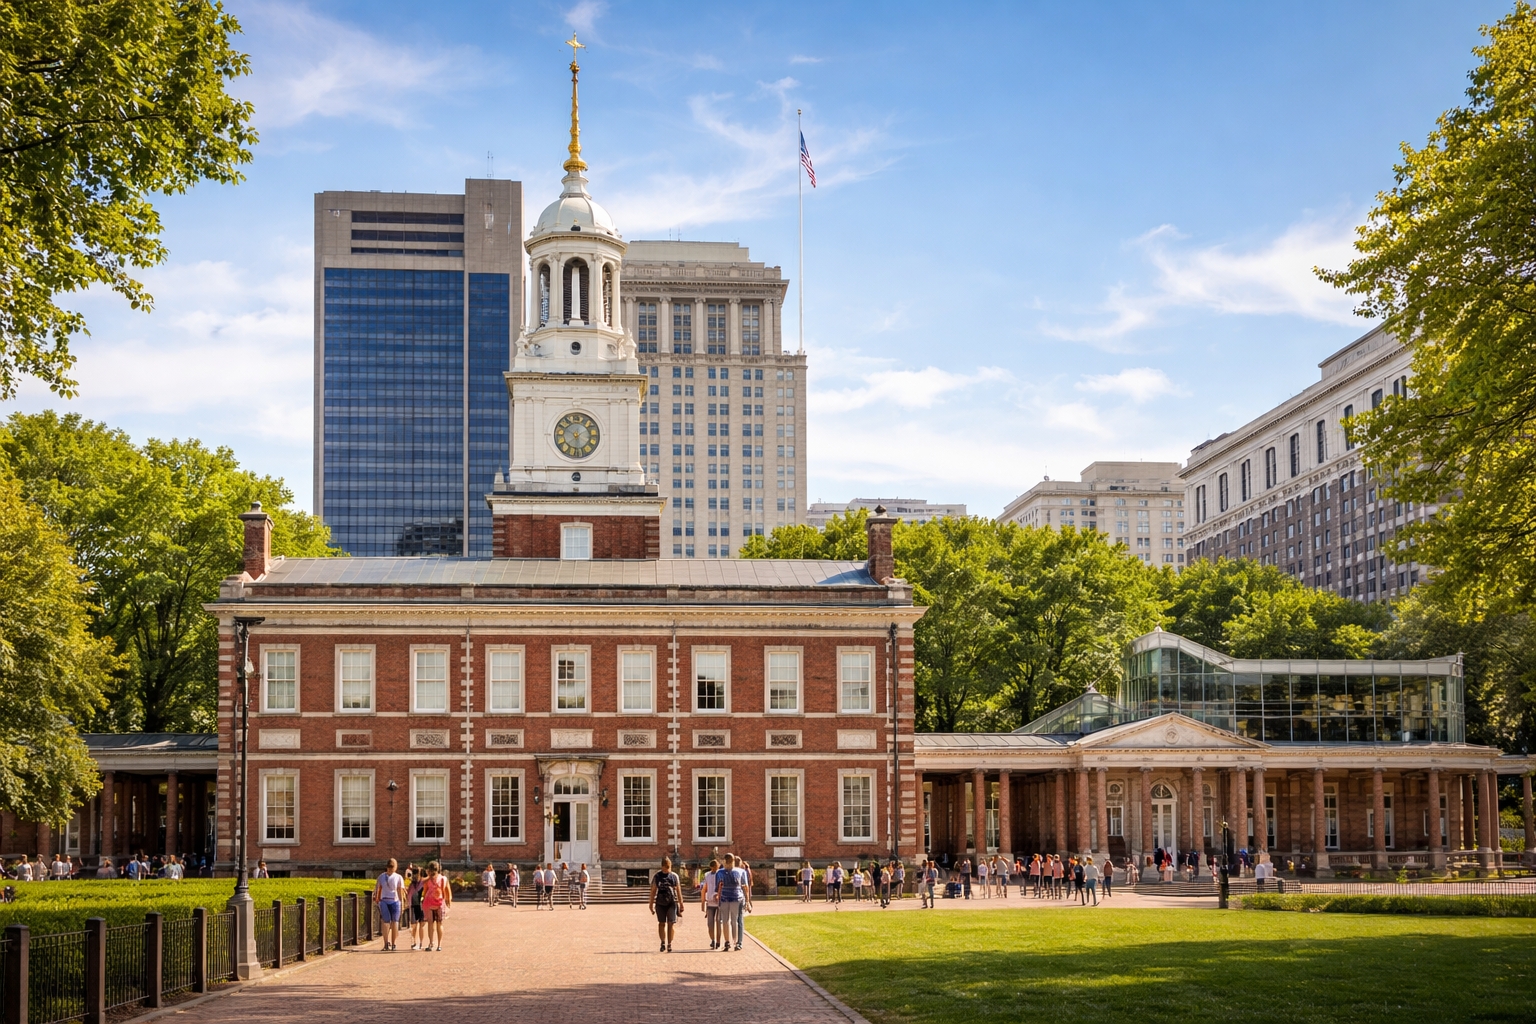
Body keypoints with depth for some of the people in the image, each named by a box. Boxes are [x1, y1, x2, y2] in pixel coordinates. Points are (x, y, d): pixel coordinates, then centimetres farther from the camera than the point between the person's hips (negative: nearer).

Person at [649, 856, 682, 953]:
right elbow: (653, 891, 9)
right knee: (662, 923, 4)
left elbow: (678, 891, 10)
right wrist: (651, 904, 6)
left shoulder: (674, 876, 7)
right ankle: (663, 942, 15)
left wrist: (681, 904, 8)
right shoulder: (657, 876, 6)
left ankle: (669, 944, 1)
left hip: (672, 902, -1)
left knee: (671, 923, -6)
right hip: (660, 903, 1)